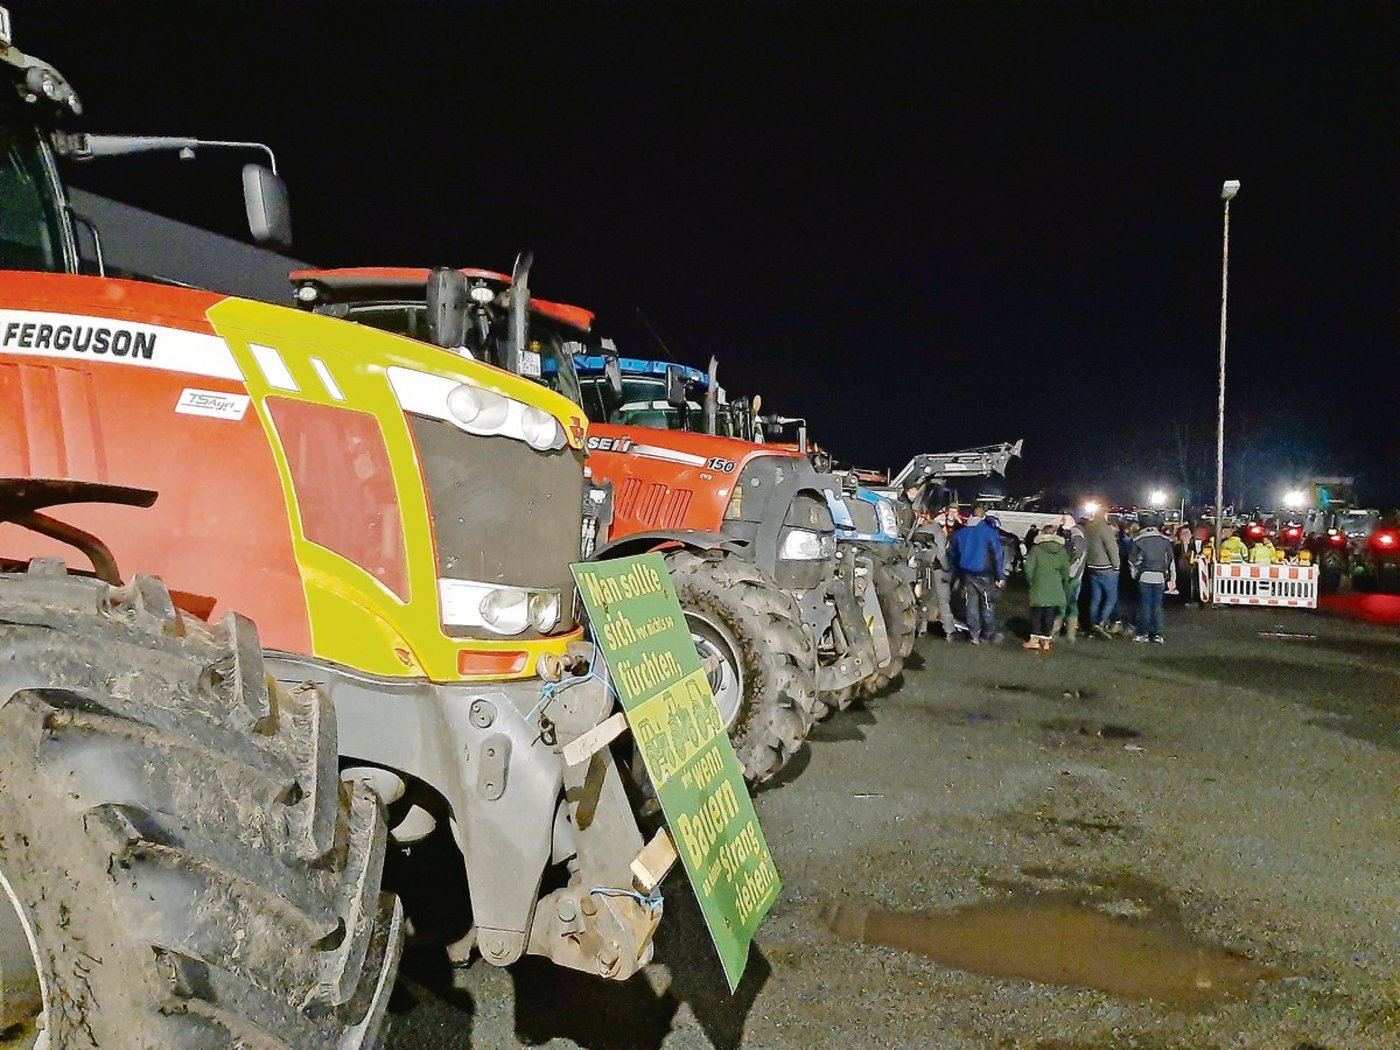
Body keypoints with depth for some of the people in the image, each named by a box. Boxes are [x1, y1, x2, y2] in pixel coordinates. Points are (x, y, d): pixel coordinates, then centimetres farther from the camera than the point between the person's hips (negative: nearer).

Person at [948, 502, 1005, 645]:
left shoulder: (960, 532, 5)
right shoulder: (989, 531, -12)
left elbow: (952, 555, 13)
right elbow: (998, 554, -14)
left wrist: (959, 574, 20)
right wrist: (999, 576, -7)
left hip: (967, 574, 4)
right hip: (984, 574, -4)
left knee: (972, 605, 10)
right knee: (988, 605, 9)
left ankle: (974, 635, 11)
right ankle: (989, 634, 16)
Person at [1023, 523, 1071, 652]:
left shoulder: (1036, 549, -7)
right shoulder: (1062, 550, 2)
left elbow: (1028, 568, -10)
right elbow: (1065, 570, 6)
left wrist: (1031, 581, 6)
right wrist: (1064, 586, 19)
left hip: (1039, 588, -2)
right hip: (1055, 588, 2)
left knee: (1036, 613, 7)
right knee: (1050, 614, 7)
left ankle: (1035, 639, 6)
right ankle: (1046, 641, 8)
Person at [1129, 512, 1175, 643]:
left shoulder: (1138, 539, -2)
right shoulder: (1165, 540, 4)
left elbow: (1132, 559, 0)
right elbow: (1171, 560, 9)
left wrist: (1134, 574, 13)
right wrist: (1172, 578, 15)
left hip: (1144, 577, -1)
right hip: (1160, 577, 1)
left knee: (1144, 605, 4)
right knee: (1157, 606, 6)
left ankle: (1143, 633, 4)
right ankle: (1157, 634, 7)